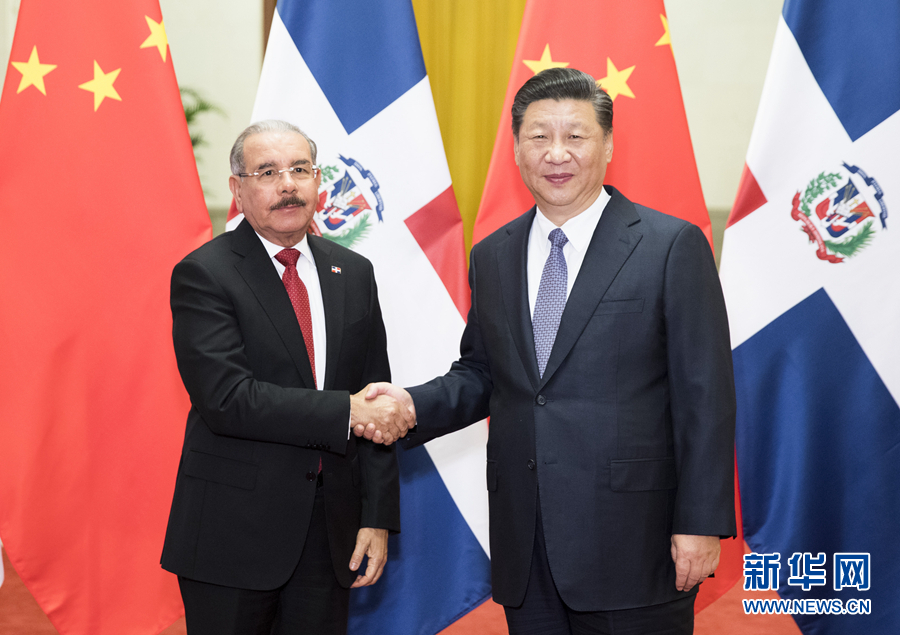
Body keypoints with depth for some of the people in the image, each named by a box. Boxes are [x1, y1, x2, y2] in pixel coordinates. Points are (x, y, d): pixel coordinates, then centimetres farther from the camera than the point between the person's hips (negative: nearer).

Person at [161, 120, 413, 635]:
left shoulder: (353, 273, 9)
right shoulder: (203, 274, -8)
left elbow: (378, 404, 8)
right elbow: (226, 398, -20)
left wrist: (378, 516, 1)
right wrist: (345, 411, -20)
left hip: (332, 532, 4)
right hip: (234, 534, -4)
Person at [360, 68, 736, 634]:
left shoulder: (673, 246, -5)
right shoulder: (492, 256, 11)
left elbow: (705, 395, -7)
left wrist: (701, 523, -11)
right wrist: (415, 405, -4)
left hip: (632, 545, -4)